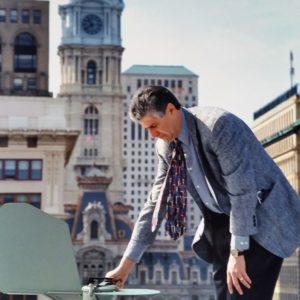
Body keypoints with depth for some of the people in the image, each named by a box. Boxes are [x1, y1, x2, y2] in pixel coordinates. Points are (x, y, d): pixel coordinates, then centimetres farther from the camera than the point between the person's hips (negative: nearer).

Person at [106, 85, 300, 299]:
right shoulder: (166, 146, 0)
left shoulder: (219, 125, -23)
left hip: (263, 219, -7)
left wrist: (237, 252, -25)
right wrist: (127, 263, 3)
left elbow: (243, 191, -25)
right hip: (222, 221, 7)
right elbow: (156, 202, 5)